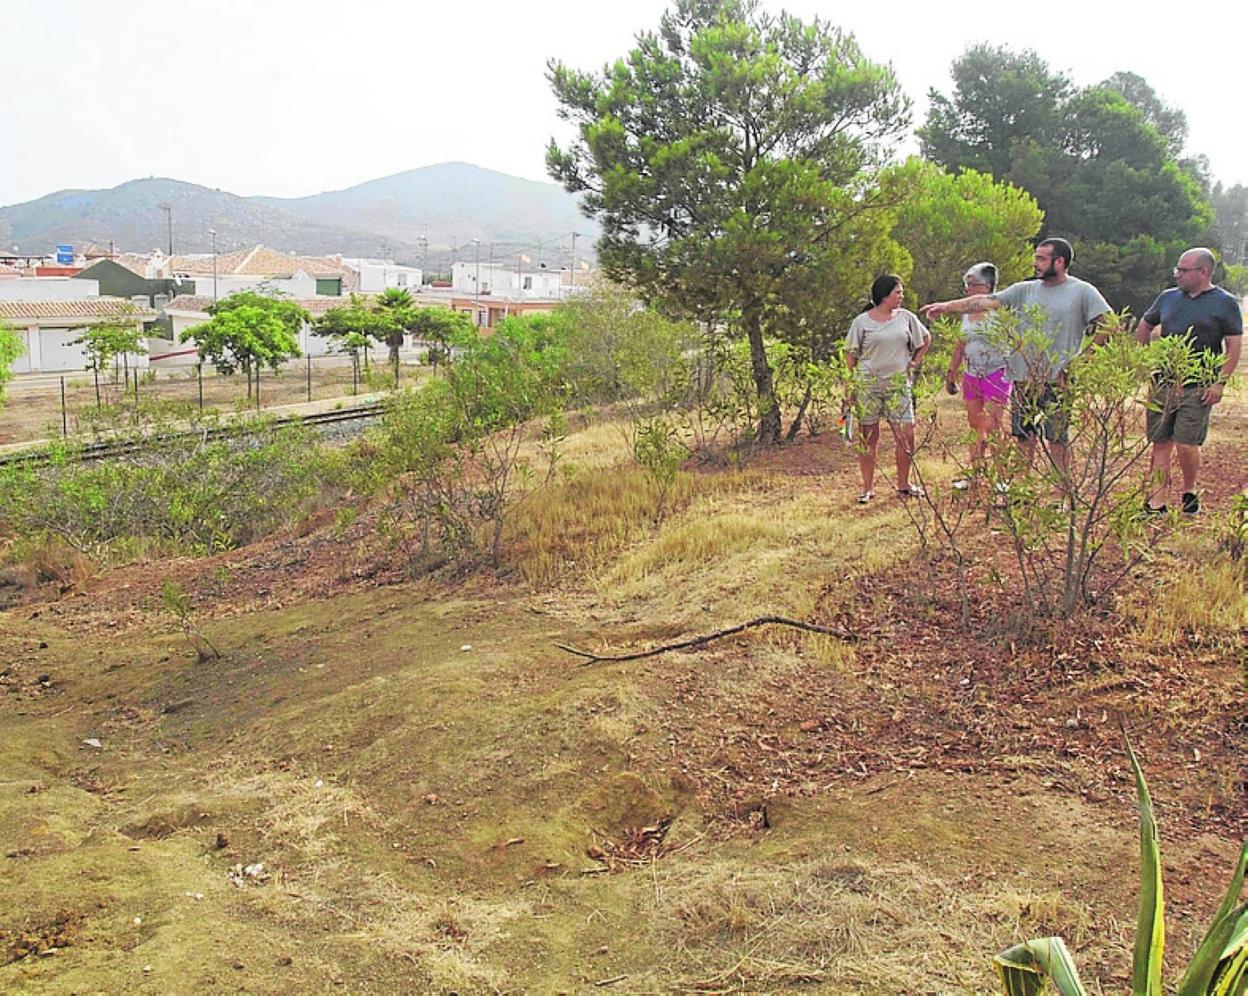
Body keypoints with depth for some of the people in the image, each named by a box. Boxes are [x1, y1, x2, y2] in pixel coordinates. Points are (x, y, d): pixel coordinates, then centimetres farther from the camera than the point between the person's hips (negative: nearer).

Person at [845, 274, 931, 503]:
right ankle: (868, 488, 12)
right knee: (869, 437, 2)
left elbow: (925, 339, 23)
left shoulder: (907, 317, 6)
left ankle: (903, 483, 15)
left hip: (898, 384, 2)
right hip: (868, 384, -2)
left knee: (906, 435, -2)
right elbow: (850, 353, 2)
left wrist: (915, 362, 13)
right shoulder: (862, 321, -2)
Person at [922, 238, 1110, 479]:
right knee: (1023, 439, 10)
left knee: (1057, 440, -2)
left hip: (1057, 380, -4)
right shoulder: (1025, 290, 10)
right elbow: (987, 301, 4)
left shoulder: (1083, 292, -1)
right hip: (1023, 378, 5)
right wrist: (947, 306, -4)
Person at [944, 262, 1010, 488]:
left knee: (991, 427, -9)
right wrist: (951, 374, 18)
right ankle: (974, 474, 18)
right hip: (971, 374, 7)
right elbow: (960, 346, 19)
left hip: (996, 374, -6)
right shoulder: (967, 313, 12)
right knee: (975, 427, 10)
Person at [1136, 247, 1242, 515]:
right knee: (1160, 444, 3)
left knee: (1186, 445, -8)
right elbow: (1144, 326, 26)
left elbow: (1234, 345, -2)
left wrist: (1220, 382, -10)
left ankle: (1190, 491, 18)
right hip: (1162, 384, 4)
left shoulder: (1225, 304, 0)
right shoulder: (1167, 298, 12)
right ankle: (1156, 503, 8)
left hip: (1198, 389, -4)